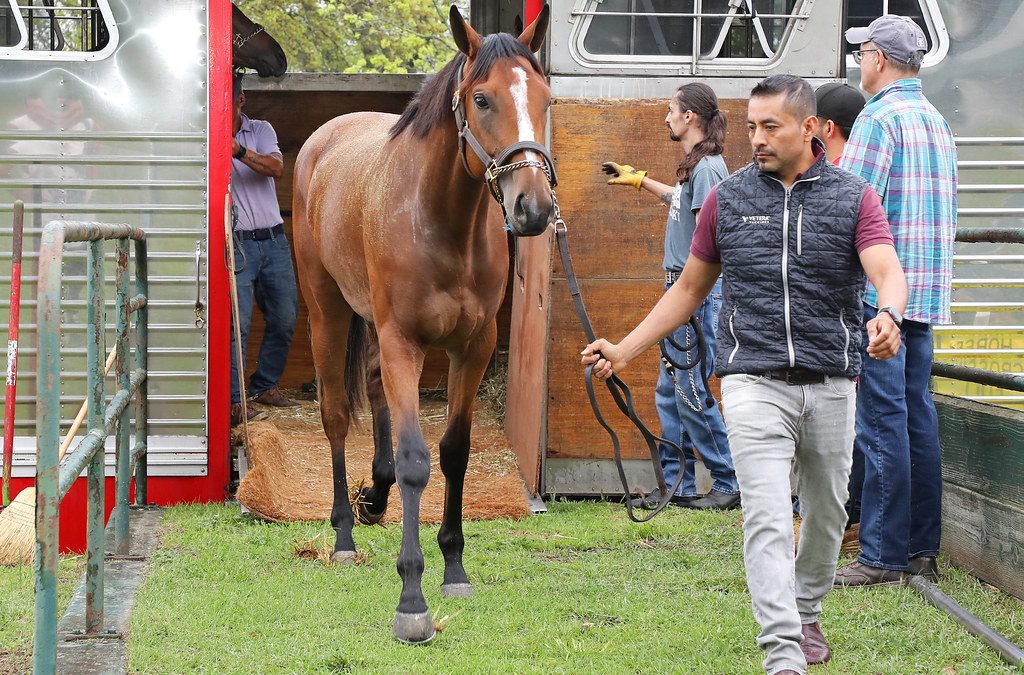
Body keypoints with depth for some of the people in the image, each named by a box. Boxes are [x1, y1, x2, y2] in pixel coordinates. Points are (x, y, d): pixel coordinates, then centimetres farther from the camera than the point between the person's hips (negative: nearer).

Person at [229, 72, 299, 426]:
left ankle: (265, 386, 24)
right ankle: (234, 400, -13)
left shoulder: (261, 130, 8)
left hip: (273, 240, 4)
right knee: (236, 323, -13)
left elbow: (276, 167, -11)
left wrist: (239, 151, -26)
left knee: (284, 320, 8)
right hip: (237, 244, -4)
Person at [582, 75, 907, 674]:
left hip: (831, 383, 1)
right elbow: (690, 289, 14)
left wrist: (888, 317, -39)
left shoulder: (854, 198, 1)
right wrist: (626, 350, 7)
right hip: (755, 381, -1)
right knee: (767, 518, -13)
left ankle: (807, 613, 40)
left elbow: (888, 271, -15)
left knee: (827, 512, 15)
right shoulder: (728, 199, 6)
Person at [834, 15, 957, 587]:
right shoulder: (938, 122, 16)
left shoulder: (880, 119, -12)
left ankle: (883, 555, -5)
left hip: (880, 290, -9)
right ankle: (922, 549, 13)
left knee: (883, 421, -6)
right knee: (918, 416, 10)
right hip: (929, 290, 9)